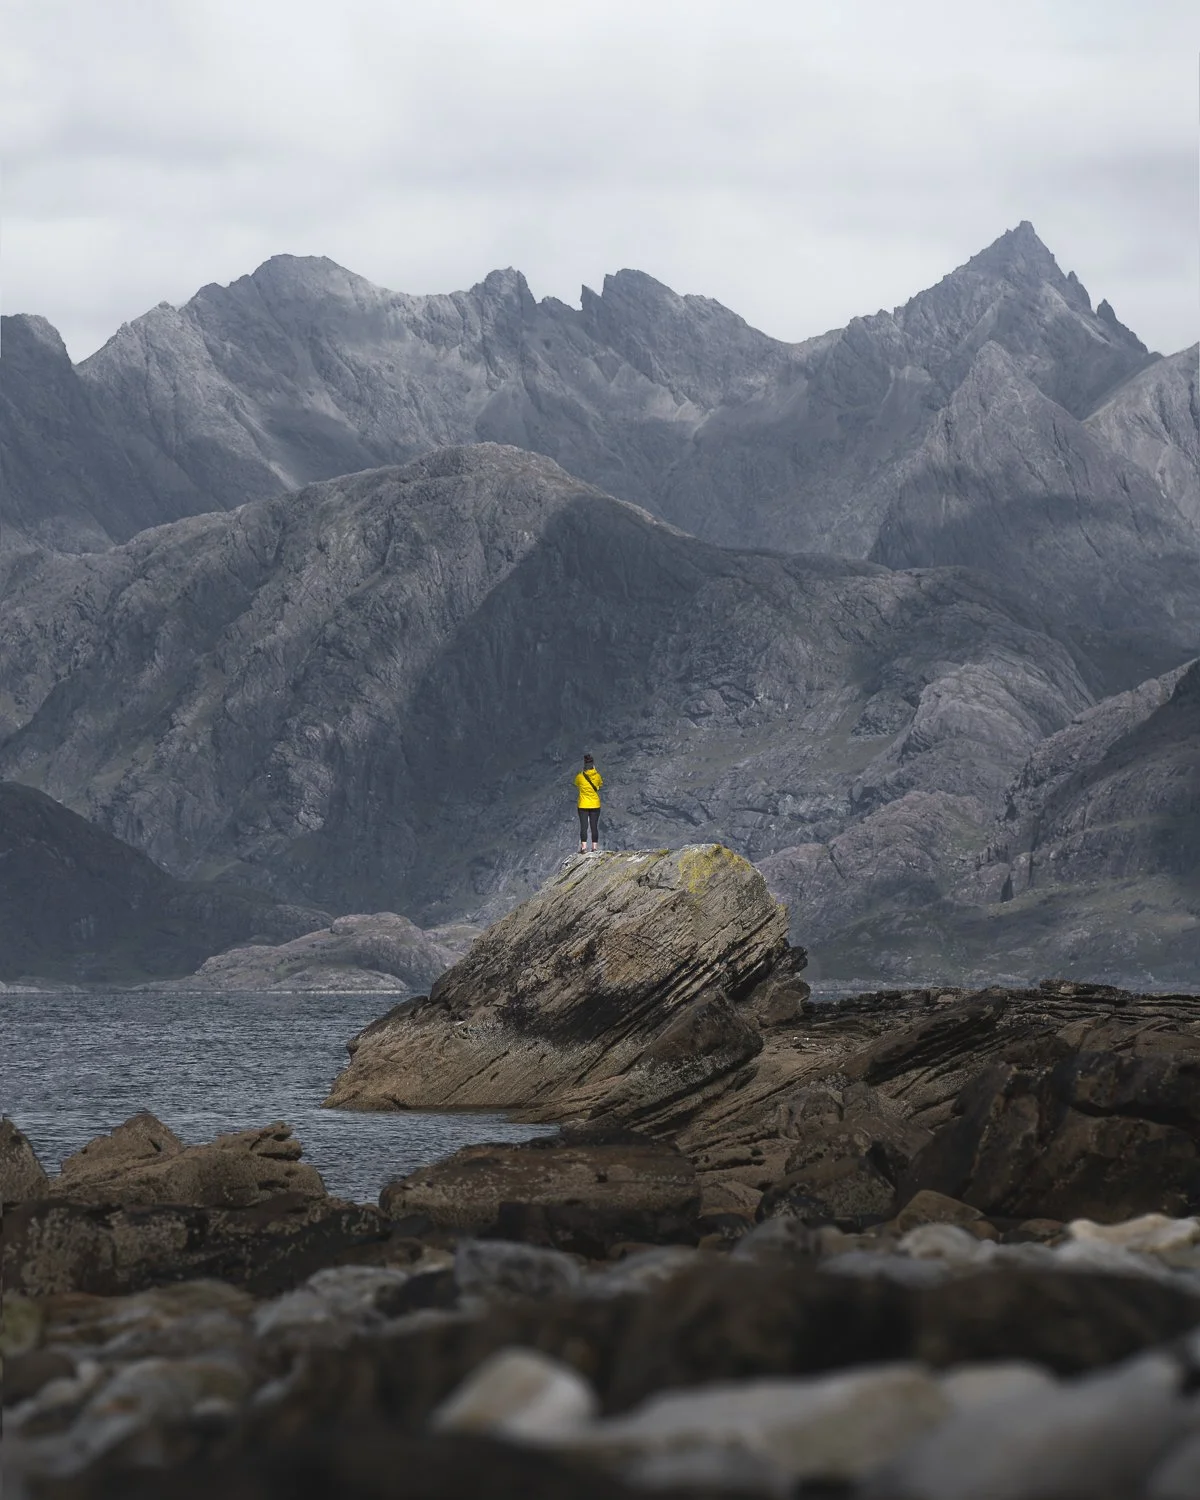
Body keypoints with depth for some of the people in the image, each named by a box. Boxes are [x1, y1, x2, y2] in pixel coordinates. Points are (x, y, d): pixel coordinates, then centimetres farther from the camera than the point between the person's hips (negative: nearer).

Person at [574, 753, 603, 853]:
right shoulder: (597, 776, -9)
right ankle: (595, 847, 7)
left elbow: (577, 787, 3)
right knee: (594, 826, 7)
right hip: (595, 805, 1)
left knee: (584, 826, 1)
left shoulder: (580, 777, -12)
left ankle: (583, 847, -6)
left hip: (583, 805, -1)